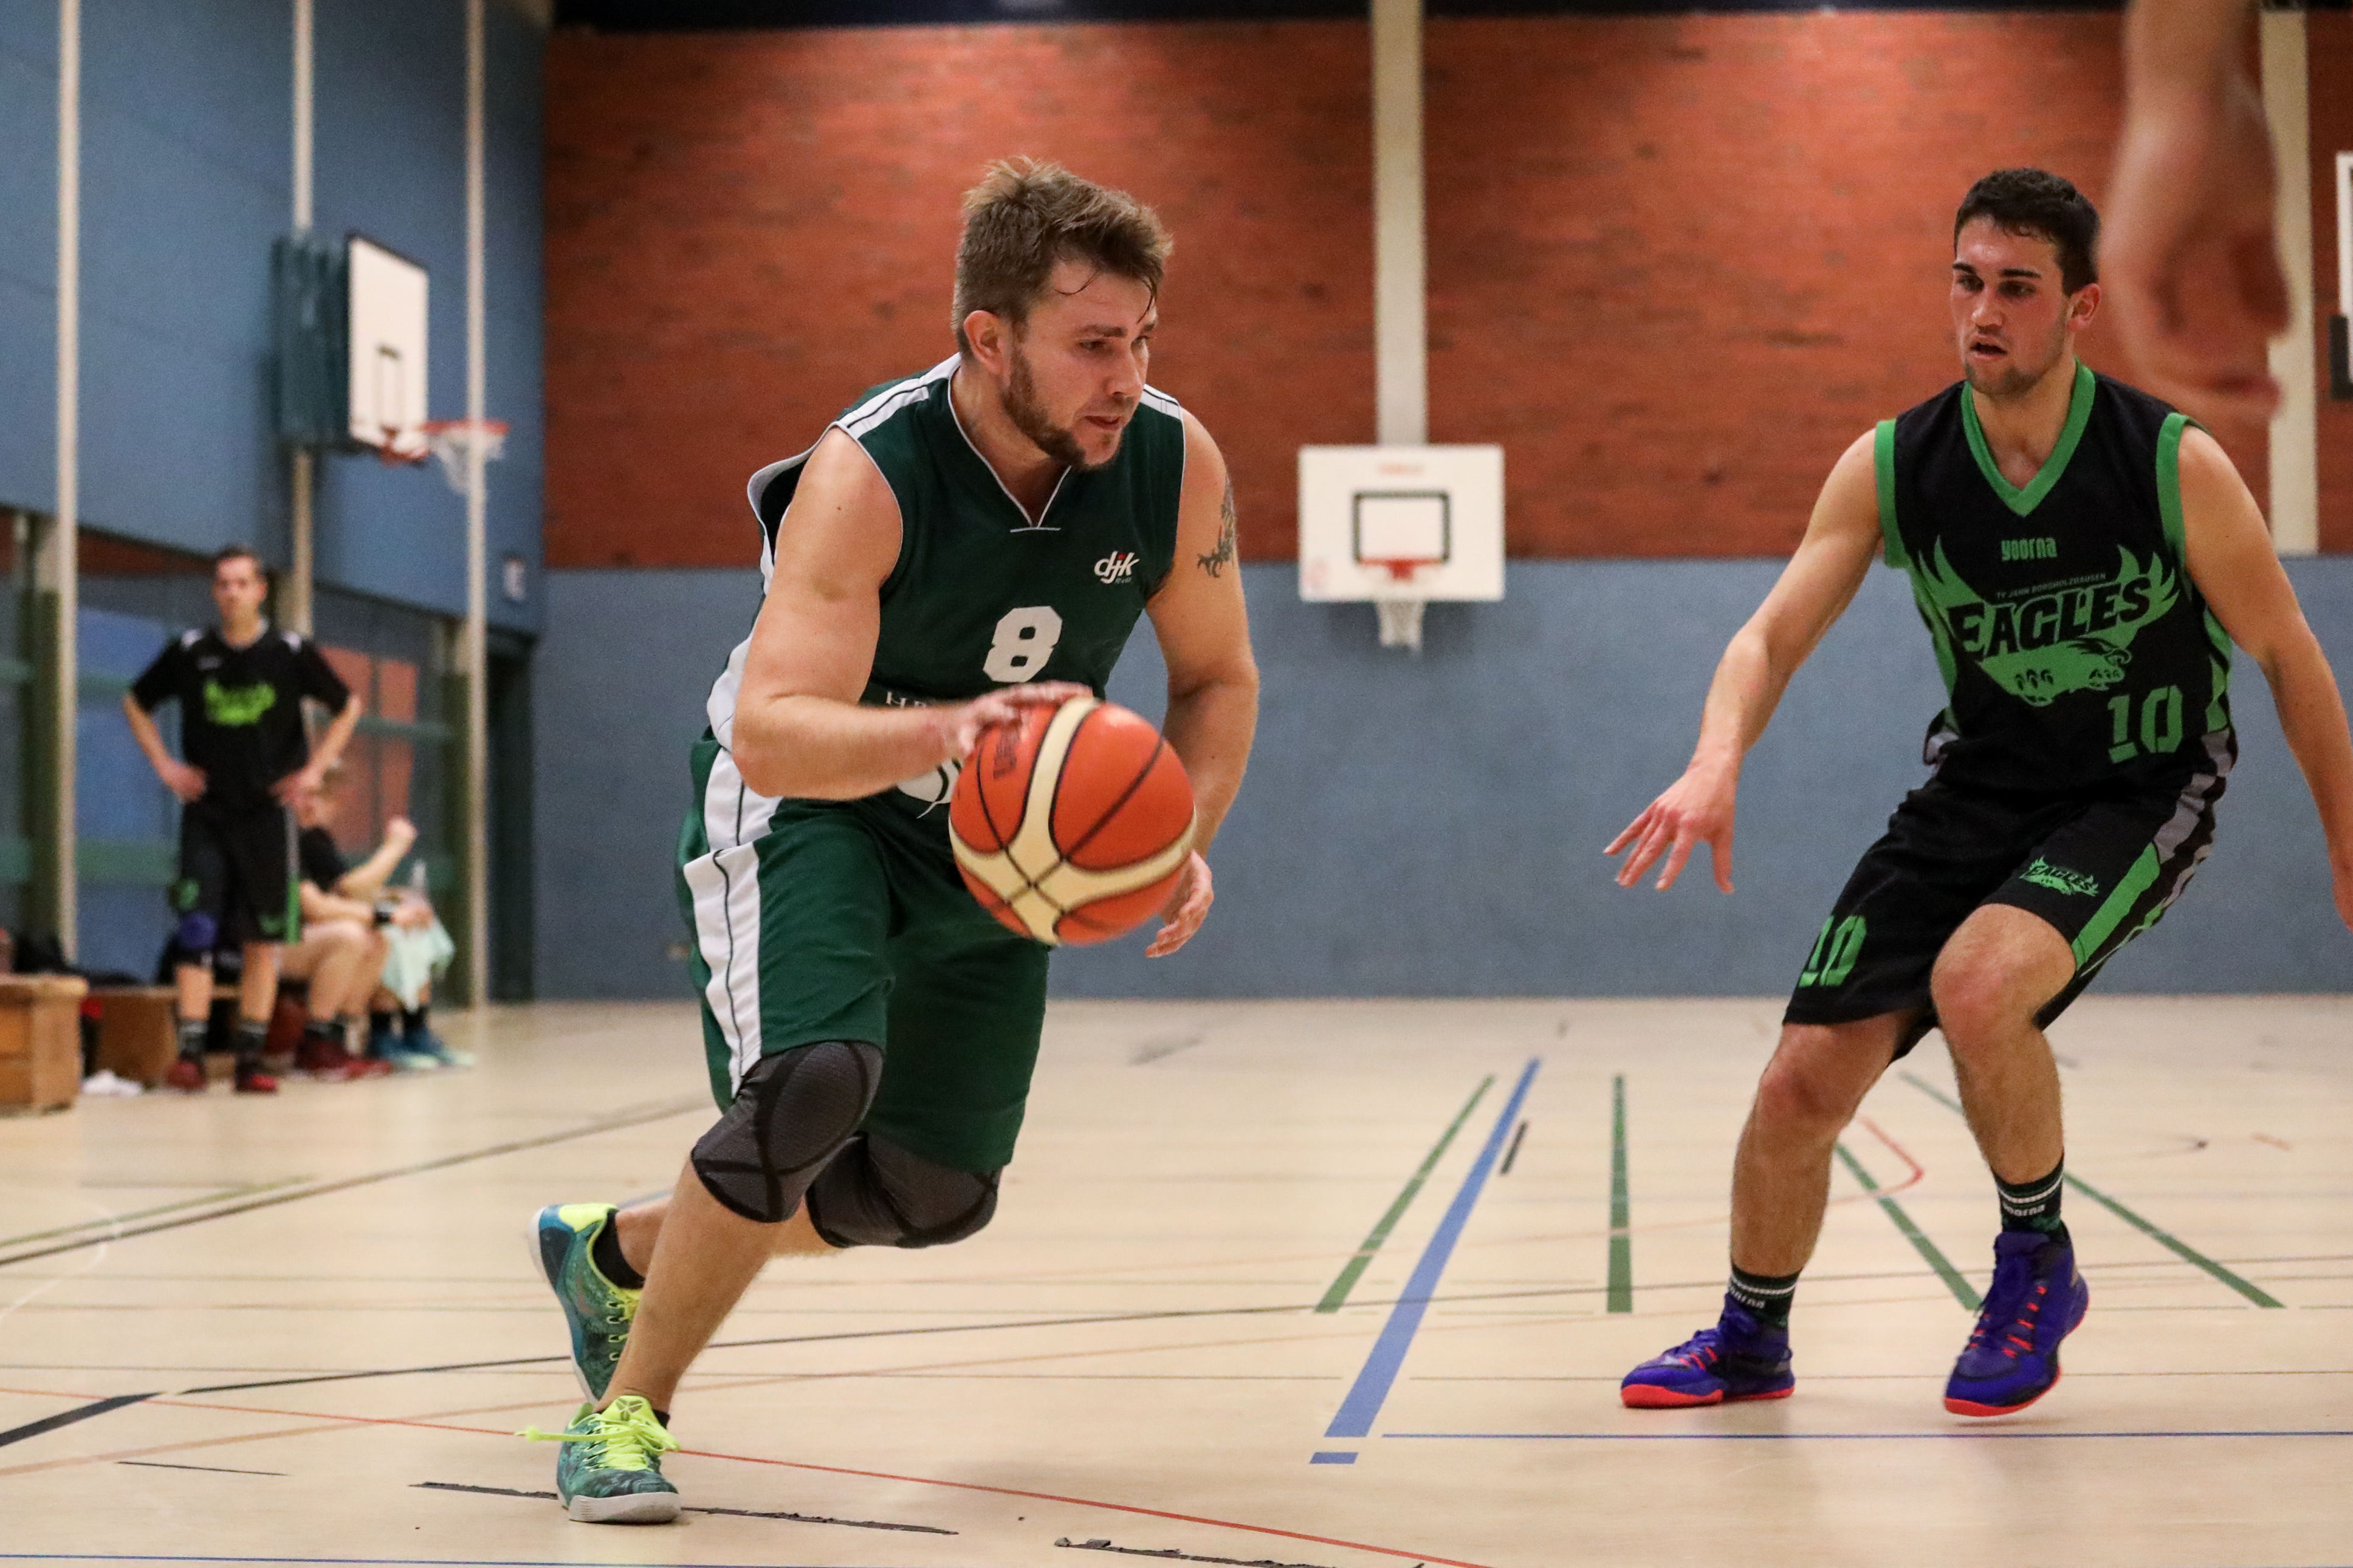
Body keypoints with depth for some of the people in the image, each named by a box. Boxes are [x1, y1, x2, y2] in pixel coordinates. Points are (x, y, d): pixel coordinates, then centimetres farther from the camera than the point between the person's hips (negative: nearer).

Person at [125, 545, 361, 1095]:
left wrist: (314, 769, 1)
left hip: (266, 812, 0)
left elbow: (348, 706, 10)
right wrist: (164, 765, 3)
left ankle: (250, 1060, 11)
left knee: (263, 942, 4)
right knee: (195, 932, -13)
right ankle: (190, 1054, -15)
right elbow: (136, 704, 14)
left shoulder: (292, 652, -2)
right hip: (205, 813, 0)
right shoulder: (189, 652, 0)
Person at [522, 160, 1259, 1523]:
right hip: (806, 802, -5)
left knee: (936, 1193, 6)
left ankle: (621, 1251, 32)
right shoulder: (869, 477, -31)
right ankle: (627, 1411, -10)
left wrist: (1185, 839, -19)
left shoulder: (1177, 465, -18)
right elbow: (770, 734, -38)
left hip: (993, 833, 6)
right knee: (815, 1079, -31)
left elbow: (1218, 678, -1)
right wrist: (941, 730, -57)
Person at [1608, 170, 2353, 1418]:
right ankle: (1750, 1341, 24)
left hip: (2141, 792, -4)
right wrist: (1717, 763, -33)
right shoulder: (1892, 467, -9)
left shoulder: (2172, 464, -17)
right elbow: (1774, 632, -12)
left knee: (1976, 985, -33)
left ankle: (2038, 1264, -5)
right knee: (1803, 1085, -3)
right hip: (1978, 789, 4)